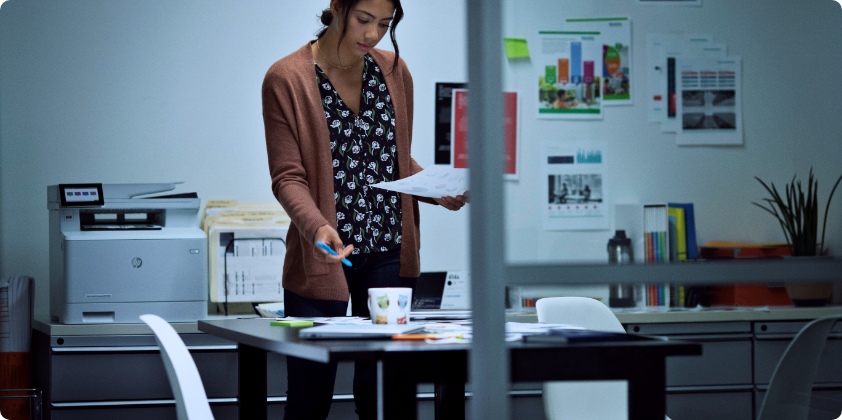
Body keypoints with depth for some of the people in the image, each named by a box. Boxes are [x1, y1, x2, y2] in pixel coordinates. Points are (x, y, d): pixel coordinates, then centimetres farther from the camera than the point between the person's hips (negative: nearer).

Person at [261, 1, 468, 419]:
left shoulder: (394, 71, 9)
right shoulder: (286, 78, -6)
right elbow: (287, 177, -10)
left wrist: (438, 191, 0)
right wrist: (317, 228, -28)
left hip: (389, 252, 4)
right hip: (323, 257, -4)